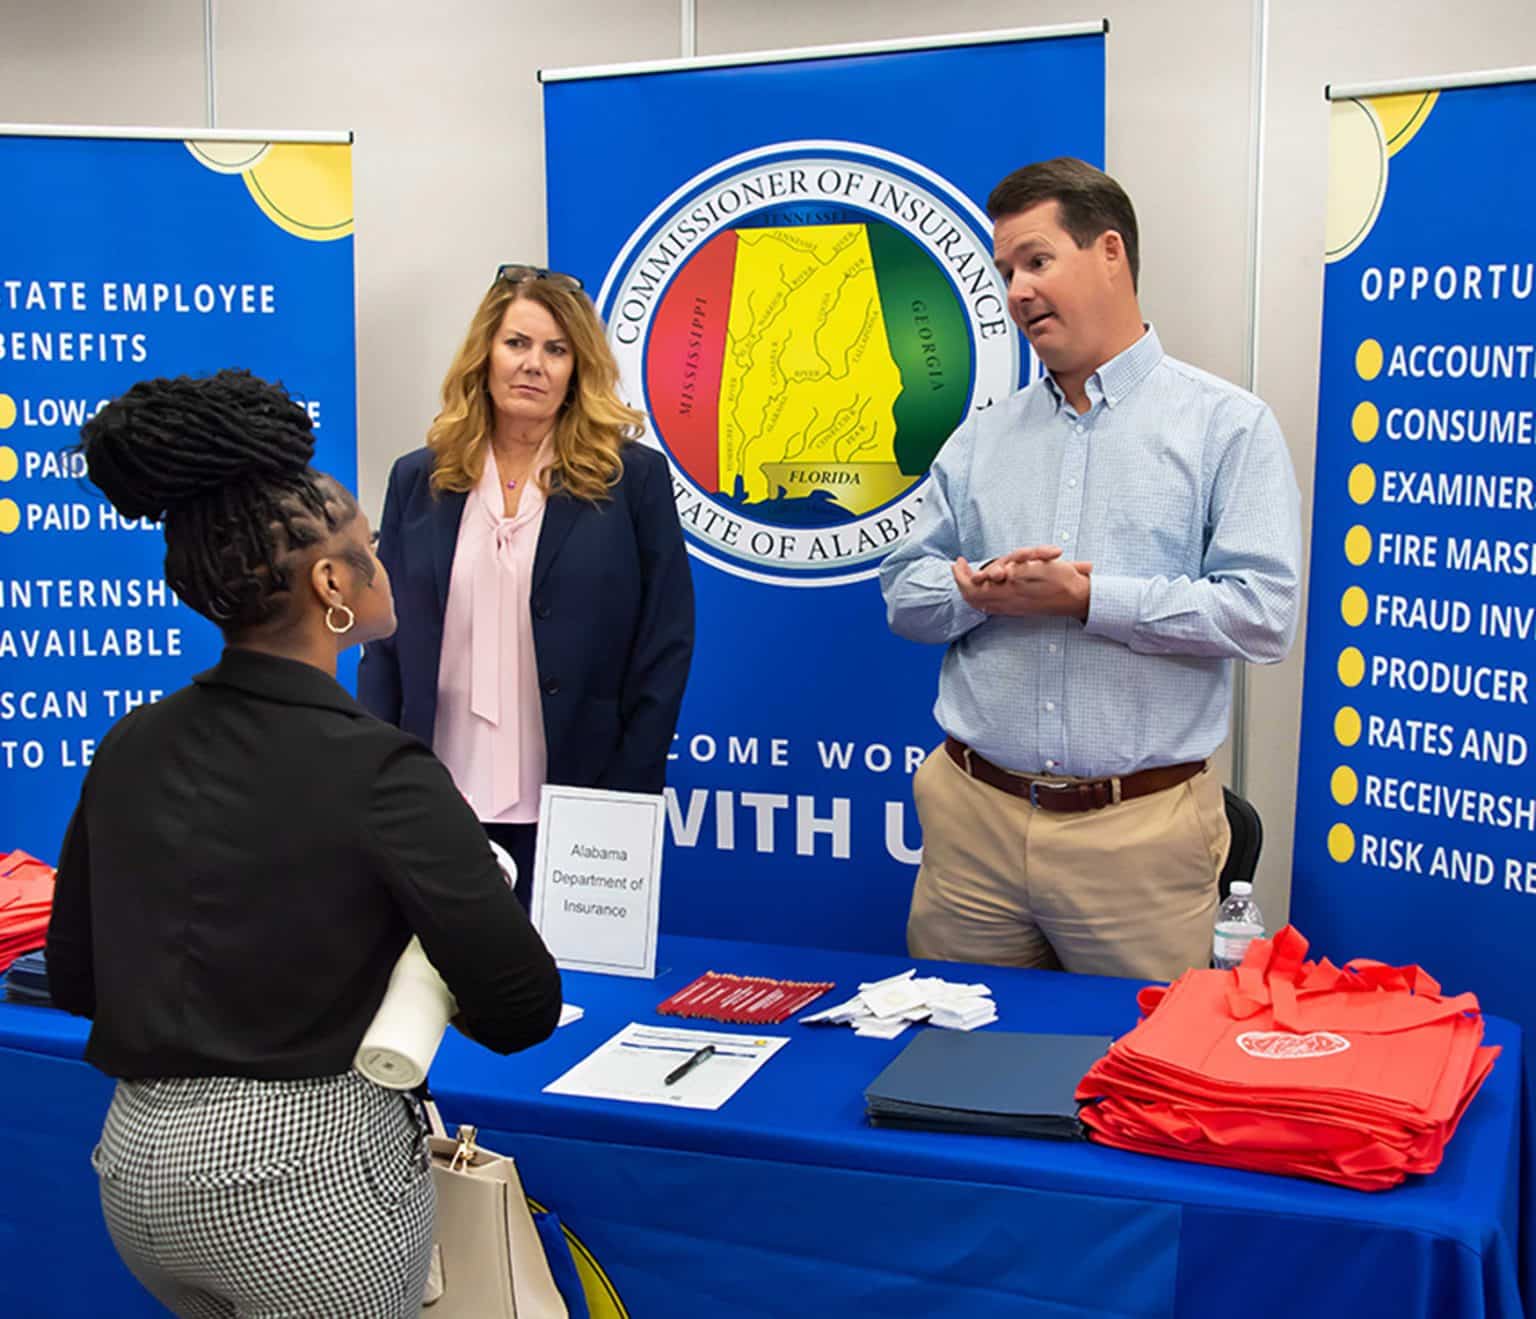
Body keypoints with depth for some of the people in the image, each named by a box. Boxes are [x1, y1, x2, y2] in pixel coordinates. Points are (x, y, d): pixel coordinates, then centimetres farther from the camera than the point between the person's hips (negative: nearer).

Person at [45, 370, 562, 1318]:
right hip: (310, 1169, -6)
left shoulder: (128, 750, 1)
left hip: (137, 1168, 6)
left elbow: (76, 978, 10)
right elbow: (524, 1010, -16)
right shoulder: (377, 770, -17)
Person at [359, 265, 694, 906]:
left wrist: (628, 796, -8)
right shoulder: (419, 479, 7)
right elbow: (385, 639, 8)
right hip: (436, 801, 3)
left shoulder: (633, 477, -2)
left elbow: (665, 645, -3)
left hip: (573, 804, -2)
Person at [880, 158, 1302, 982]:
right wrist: (980, 591, -10)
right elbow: (904, 592, 12)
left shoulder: (1226, 426, -1)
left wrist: (1087, 597, -16)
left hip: (1140, 829, -4)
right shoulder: (982, 437, 14)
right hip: (973, 816, 4)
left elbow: (1262, 614, -11)